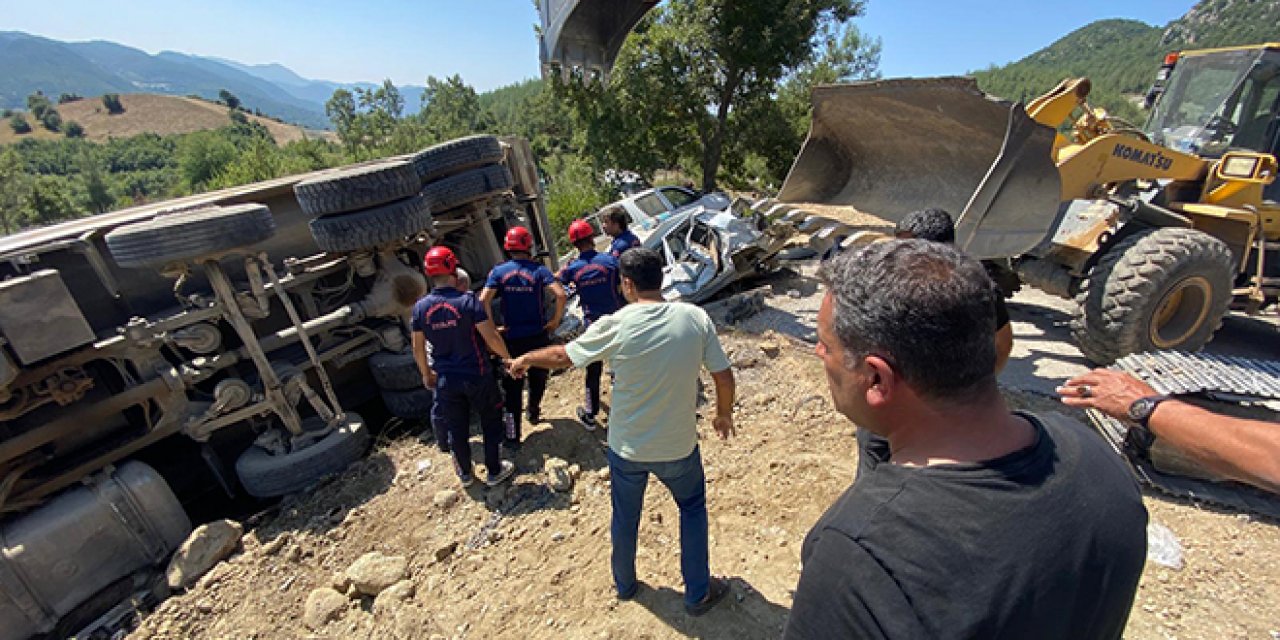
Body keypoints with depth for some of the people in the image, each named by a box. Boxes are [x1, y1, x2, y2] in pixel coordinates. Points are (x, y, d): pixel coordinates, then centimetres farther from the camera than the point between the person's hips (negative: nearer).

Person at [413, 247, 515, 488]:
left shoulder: (420, 307, -4)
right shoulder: (467, 300, -17)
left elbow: (418, 348, 4)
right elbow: (491, 337, -19)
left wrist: (426, 374, 19)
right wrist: (507, 357, -2)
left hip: (446, 380, 4)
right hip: (477, 376, -3)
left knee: (457, 428, 19)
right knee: (490, 422, 16)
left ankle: (465, 473, 38)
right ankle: (494, 471, 27)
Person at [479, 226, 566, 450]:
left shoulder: (499, 271, -3)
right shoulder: (539, 270, -7)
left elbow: (484, 300, -16)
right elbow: (560, 295, -20)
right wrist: (555, 320, -7)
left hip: (511, 338, 1)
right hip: (538, 336, 0)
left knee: (512, 386, 8)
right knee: (538, 377, 23)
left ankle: (512, 436, 11)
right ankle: (534, 412, 44)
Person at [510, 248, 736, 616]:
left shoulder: (615, 326, -18)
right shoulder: (696, 318, -13)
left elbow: (562, 356, -5)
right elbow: (724, 377, -8)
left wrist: (525, 359, 15)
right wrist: (724, 414, 12)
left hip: (627, 448, 0)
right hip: (679, 447, 1)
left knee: (625, 517, 25)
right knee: (693, 508, 27)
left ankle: (624, 584, 50)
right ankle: (698, 594, 38)